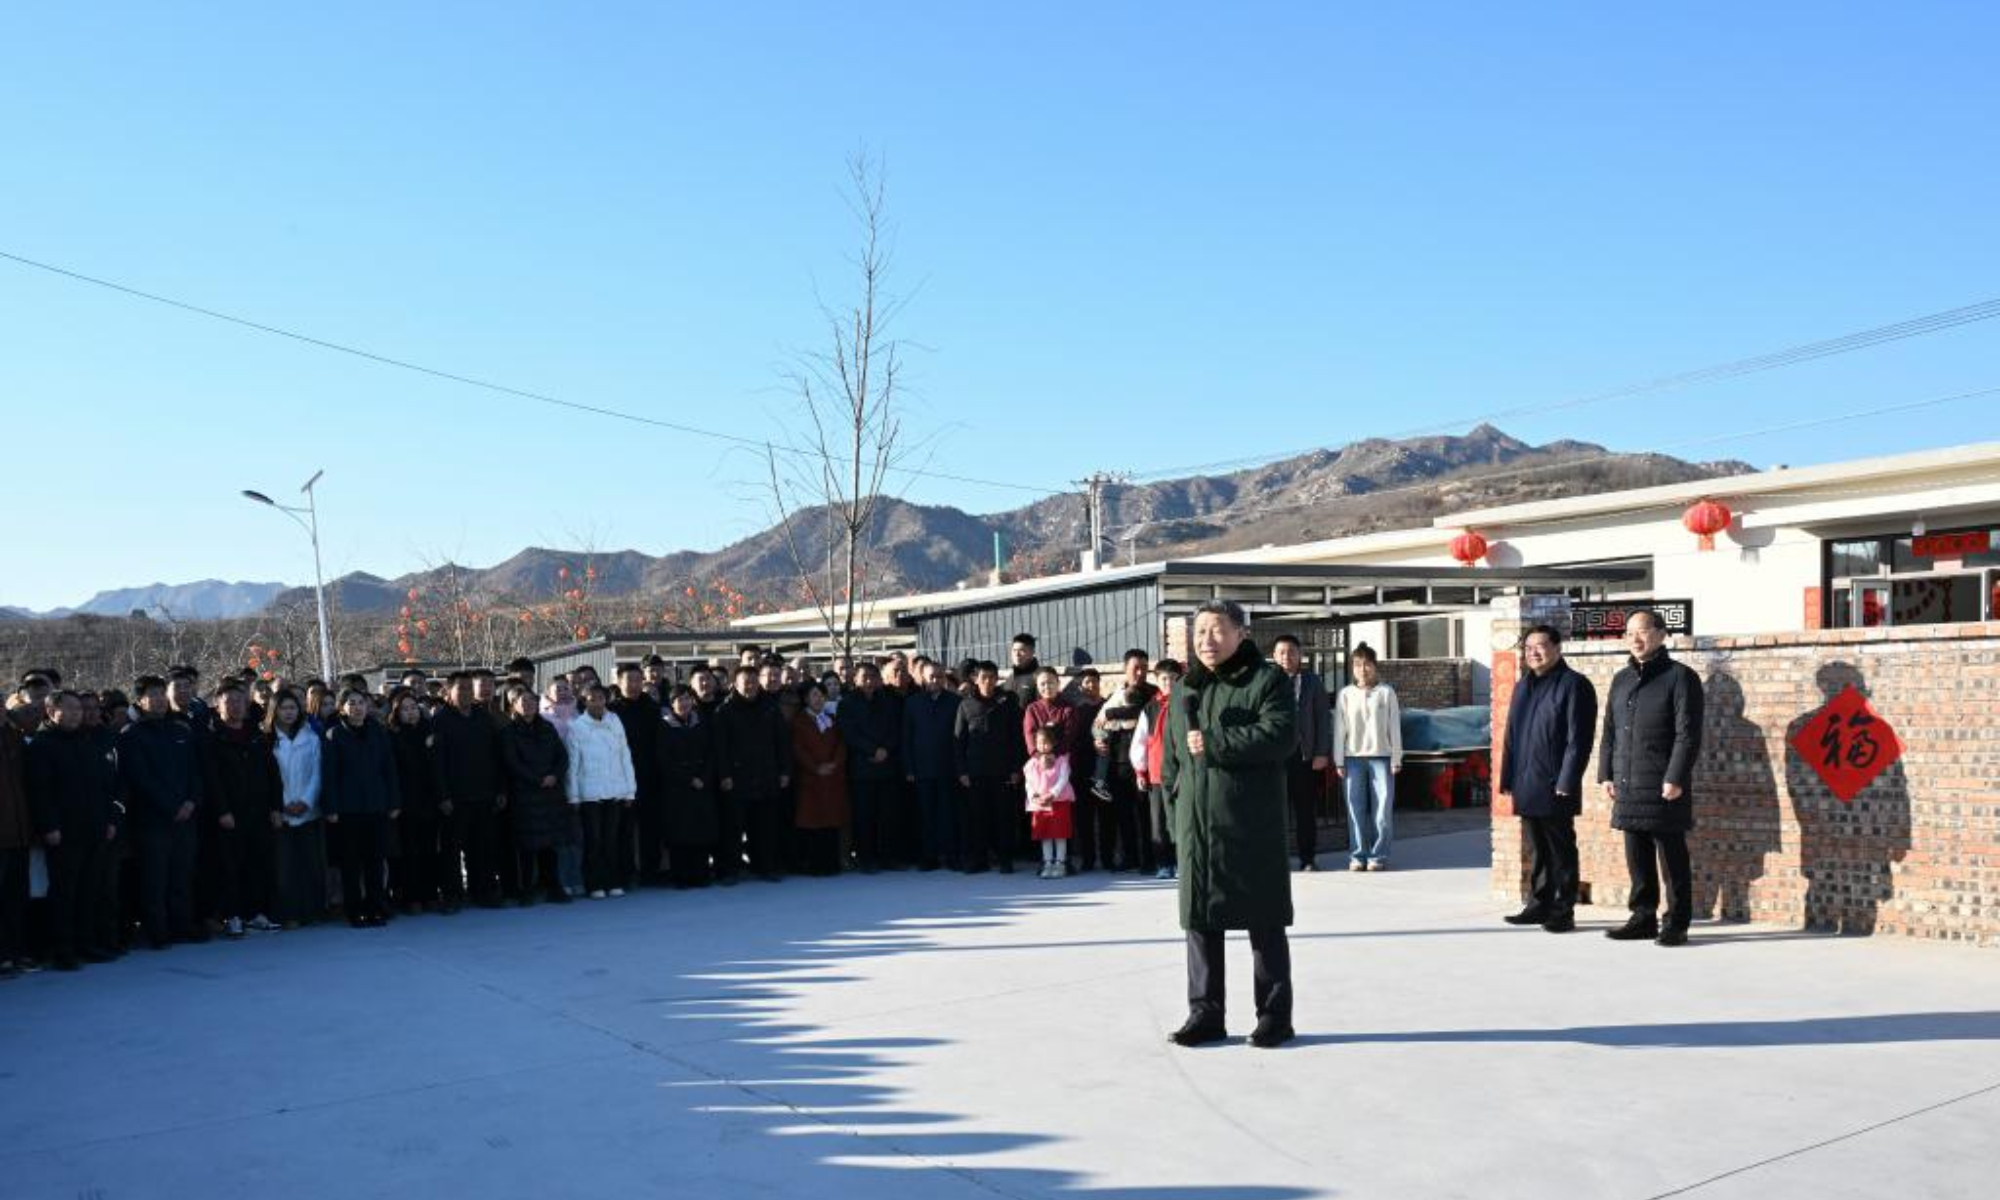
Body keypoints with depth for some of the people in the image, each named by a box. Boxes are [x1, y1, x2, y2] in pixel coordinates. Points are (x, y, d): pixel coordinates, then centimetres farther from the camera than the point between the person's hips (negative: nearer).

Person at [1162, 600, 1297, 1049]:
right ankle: (1206, 1014, 17)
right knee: (1200, 919, 8)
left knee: (1265, 923, 3)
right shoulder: (1186, 689, 15)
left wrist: (1216, 743, -18)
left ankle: (1274, 1016, 13)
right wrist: (1177, 810, 11)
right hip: (1197, 826, 5)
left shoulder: (1266, 680, -2)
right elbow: (1171, 755, 19)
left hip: (1252, 826, -5)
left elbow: (1282, 735, -17)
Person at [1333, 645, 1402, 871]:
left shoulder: (1386, 692, 3)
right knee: (1355, 808, 1)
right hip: (1353, 757, 1)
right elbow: (1339, 729, 7)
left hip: (1381, 755, -1)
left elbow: (1394, 727, 4)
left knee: (1383, 808, -3)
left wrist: (1396, 759, 0)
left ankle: (1378, 855, 3)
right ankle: (1357, 855, 7)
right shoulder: (1345, 694, 6)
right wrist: (1339, 761, 3)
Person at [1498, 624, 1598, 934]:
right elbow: (1511, 736, 19)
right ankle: (1541, 905, 22)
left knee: (1561, 851, 1)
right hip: (1526, 788, 7)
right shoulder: (1523, 686, 17)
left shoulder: (1573, 685, -7)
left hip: (1555, 788, -7)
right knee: (1538, 851, 14)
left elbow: (1579, 739, -12)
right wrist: (1507, 779, 13)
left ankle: (1562, 912, 8)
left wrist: (1567, 782, -17)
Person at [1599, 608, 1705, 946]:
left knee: (1671, 856, 0)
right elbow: (1609, 731, 19)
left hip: (1664, 787, -6)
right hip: (1627, 787, 6)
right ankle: (1644, 918, 20)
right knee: (1637, 856, 11)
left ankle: (1676, 924, 8)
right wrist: (1606, 775, 11)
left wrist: (1675, 779, -17)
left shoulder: (1680, 677, -4)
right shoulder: (1621, 679, 16)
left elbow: (1688, 734, -11)